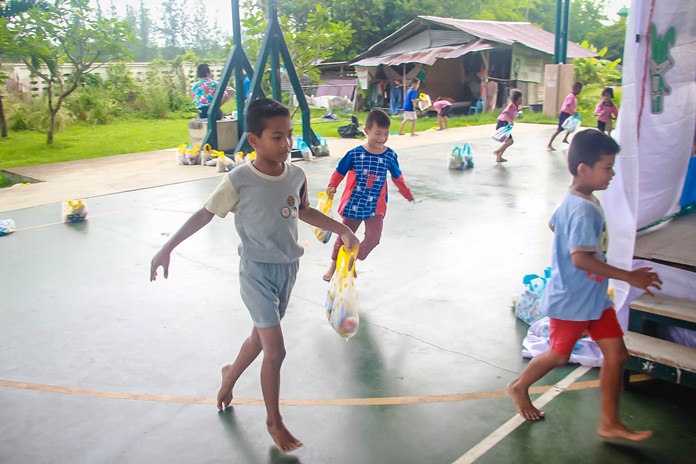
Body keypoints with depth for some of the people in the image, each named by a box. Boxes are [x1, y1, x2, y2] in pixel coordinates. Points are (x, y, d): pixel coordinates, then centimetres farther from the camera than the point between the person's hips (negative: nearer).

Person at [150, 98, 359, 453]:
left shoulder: (296, 175, -5)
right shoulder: (238, 181, -20)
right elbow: (205, 214, -10)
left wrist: (341, 229, 10)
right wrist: (167, 248, -11)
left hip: (287, 268, 6)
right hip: (257, 272, -6)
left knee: (261, 337, 22)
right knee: (276, 350, -4)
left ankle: (230, 375, 52)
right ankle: (274, 421, 19)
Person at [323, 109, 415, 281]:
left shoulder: (390, 155, -6)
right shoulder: (354, 154, -12)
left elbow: (397, 177, 11)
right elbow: (339, 172, -2)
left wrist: (407, 193, 21)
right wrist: (332, 187, -17)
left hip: (376, 206, 1)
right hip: (353, 204, -1)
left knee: (373, 237, -7)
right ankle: (334, 264, 34)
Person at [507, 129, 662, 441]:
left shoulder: (573, 200, 4)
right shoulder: (585, 210, -27)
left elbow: (554, 223, 22)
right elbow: (581, 258, -33)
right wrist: (629, 276, -29)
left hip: (594, 296, 9)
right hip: (572, 299, -9)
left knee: (616, 354, 9)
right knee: (559, 355, 11)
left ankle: (610, 424, 21)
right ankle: (519, 387, 37)